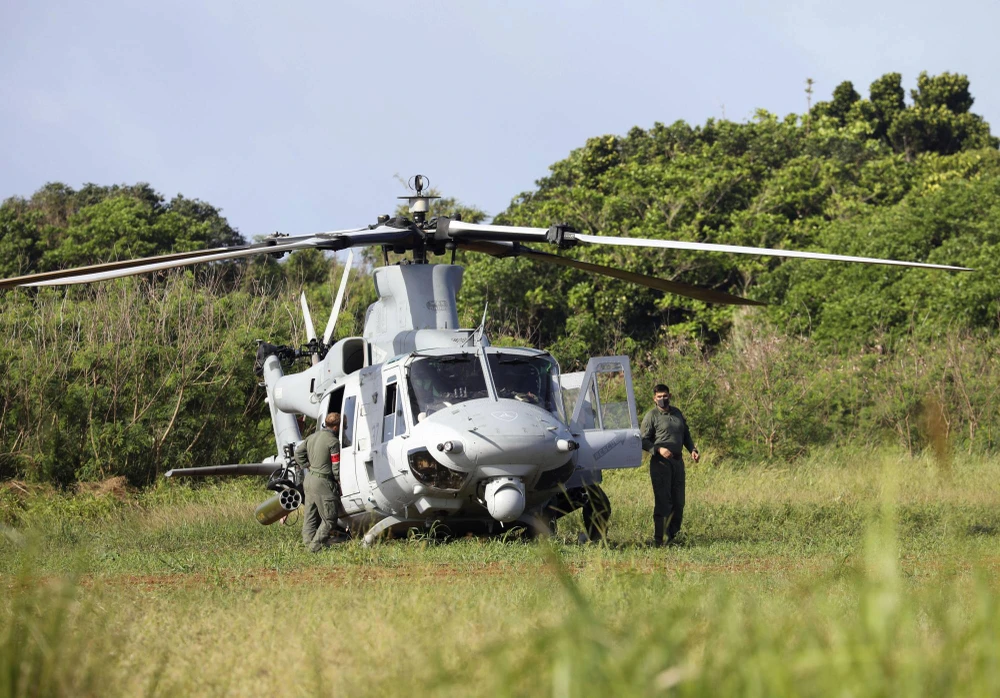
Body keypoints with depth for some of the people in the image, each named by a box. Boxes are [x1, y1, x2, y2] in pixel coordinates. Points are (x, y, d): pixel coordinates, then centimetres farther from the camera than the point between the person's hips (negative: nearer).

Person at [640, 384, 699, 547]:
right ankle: (658, 539, -8)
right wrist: (659, 449, -21)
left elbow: (686, 434, 26)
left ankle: (673, 536, 19)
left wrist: (692, 450, 9)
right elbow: (643, 440, -6)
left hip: (678, 461, 6)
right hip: (660, 463, -6)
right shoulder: (651, 416, -2)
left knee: (678, 502, 8)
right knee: (662, 502, -10)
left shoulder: (677, 413, 16)